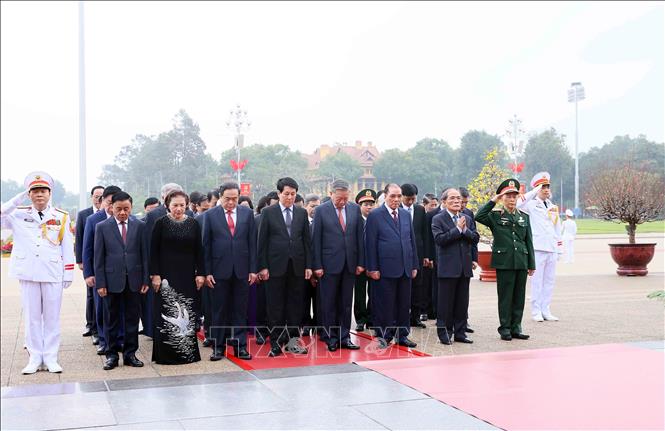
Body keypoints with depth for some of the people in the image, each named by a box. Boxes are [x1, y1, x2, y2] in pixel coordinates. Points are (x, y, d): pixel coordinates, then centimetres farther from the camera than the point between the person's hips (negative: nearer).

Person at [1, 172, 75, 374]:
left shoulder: (61, 217, 4)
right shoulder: (19, 215, 6)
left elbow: (67, 247, 5)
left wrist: (69, 273, 2)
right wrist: (18, 199, -9)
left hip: (53, 274, -1)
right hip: (28, 273, 1)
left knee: (52, 317, 4)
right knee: (31, 317, 6)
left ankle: (50, 358, 12)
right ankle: (35, 358, 14)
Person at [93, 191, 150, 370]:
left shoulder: (140, 226, 4)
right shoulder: (102, 227, 1)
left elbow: (144, 254, 4)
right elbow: (99, 258, 0)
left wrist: (145, 280, -1)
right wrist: (100, 283, -5)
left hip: (134, 280, 1)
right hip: (112, 280, -1)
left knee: (132, 319, 6)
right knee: (113, 319, 7)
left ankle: (130, 353, 16)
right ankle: (112, 355, 16)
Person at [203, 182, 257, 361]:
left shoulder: (247, 213, 5)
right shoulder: (211, 215, 1)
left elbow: (252, 242, 5)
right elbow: (206, 245, 1)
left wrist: (253, 269, 0)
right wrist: (207, 272, -5)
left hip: (242, 270, 1)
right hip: (219, 270, -1)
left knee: (240, 311, 7)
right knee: (219, 311, 6)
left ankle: (239, 346, 15)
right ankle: (218, 346, 16)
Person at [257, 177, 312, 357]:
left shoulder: (302, 213, 8)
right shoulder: (268, 212, 0)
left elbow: (306, 240, 9)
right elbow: (262, 241, -1)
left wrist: (308, 265, 3)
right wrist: (263, 266, -6)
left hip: (297, 266, 3)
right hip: (276, 266, -2)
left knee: (295, 304, 6)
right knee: (275, 306, 2)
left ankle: (293, 339, 16)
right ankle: (276, 342, 10)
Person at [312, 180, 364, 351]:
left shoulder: (355, 209, 5)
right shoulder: (321, 211, -4)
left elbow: (359, 236, 7)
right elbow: (316, 239, -4)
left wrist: (360, 262, 3)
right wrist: (317, 266, -8)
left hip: (350, 263, 3)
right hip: (330, 264, -3)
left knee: (346, 303, 9)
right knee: (328, 303, 4)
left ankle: (344, 337, 16)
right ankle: (330, 337, 14)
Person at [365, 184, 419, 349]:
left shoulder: (406, 215, 13)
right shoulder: (375, 215, -4)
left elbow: (412, 240, 16)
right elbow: (370, 244, -6)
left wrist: (414, 265, 11)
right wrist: (372, 268, -11)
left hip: (405, 269, 5)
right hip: (385, 269, -5)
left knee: (404, 304, 10)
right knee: (384, 304, 0)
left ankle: (402, 335, 20)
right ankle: (383, 337, 10)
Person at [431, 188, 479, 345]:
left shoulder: (467, 219, 13)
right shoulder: (438, 219, -3)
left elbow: (475, 238, 5)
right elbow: (440, 239, -18)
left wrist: (465, 229, -11)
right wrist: (457, 228, -15)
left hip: (464, 267, 5)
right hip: (448, 267, -5)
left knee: (462, 302, 10)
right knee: (445, 302, 1)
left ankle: (460, 332, 18)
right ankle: (444, 333, 10)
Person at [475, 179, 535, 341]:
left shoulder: (524, 217, 12)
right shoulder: (495, 216, 1)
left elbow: (529, 241, 12)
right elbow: (478, 217, -18)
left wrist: (531, 264, 9)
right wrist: (493, 201, -12)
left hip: (521, 262, 4)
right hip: (504, 262, -4)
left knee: (519, 296, 7)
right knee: (505, 296, 2)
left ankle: (516, 328, 16)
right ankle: (505, 329, 10)